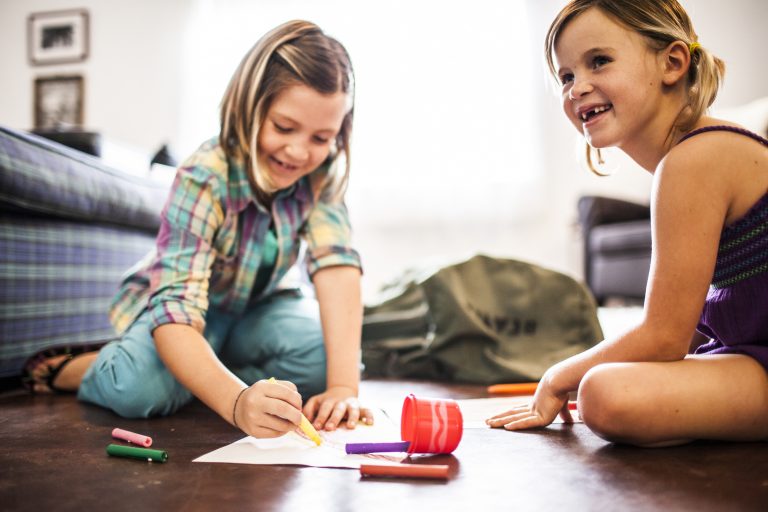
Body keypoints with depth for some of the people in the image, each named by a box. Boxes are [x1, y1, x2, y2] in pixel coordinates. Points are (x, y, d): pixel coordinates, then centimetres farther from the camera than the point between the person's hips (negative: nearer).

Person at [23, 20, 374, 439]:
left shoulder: (321, 176, -19)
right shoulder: (204, 180, -32)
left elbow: (337, 264, -32)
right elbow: (175, 311, -42)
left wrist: (343, 387, -46)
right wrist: (238, 403, -60)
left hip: (258, 308, 4)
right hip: (190, 310, -3)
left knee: (328, 356, -26)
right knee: (141, 388, -33)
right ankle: (69, 370, 0)